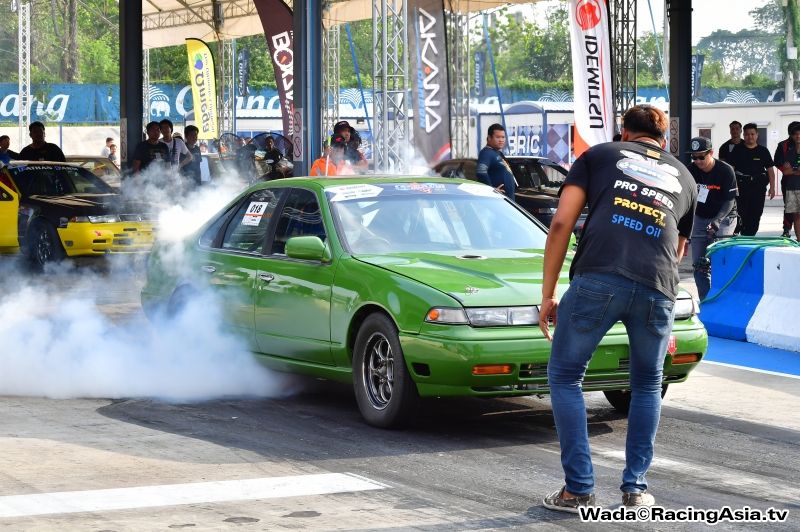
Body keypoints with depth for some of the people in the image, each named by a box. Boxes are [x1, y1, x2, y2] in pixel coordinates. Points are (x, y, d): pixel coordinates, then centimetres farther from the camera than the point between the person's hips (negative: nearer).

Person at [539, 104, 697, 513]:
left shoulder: (599, 155, 21)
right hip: (658, 291, 3)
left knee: (565, 377, 13)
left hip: (598, 278, -3)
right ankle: (635, 488, 22)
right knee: (647, 386, 24)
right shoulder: (684, 178, 29)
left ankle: (579, 490, 9)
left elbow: (562, 224, 10)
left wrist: (548, 293, 12)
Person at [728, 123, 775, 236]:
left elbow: (770, 170, 9)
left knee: (755, 214, 4)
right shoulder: (737, 150, 5)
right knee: (740, 213, -6)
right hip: (741, 185, -2)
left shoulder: (763, 151, 9)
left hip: (759, 186, 2)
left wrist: (772, 187, 2)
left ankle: (749, 238, 11)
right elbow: (730, 169, 3)